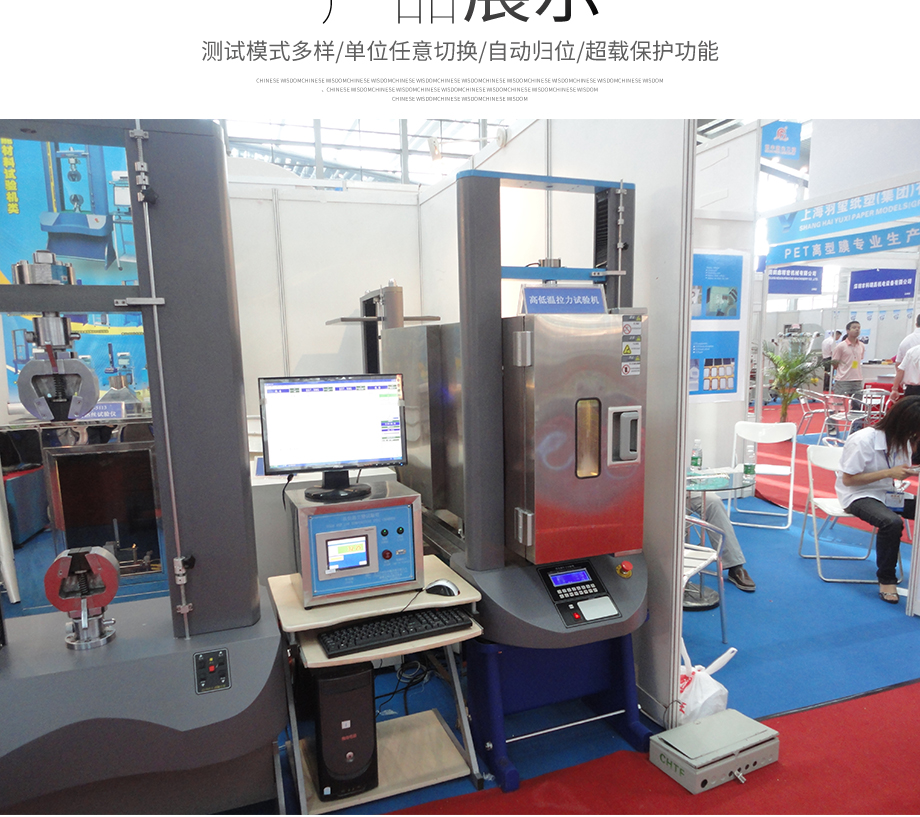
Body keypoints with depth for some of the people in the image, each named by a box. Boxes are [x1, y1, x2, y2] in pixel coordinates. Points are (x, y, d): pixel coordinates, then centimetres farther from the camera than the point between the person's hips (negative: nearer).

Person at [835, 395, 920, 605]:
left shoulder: (903, 439, 2)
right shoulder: (863, 440, -20)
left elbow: (900, 470, 15)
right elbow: (847, 479, -18)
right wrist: (888, 473, -23)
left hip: (889, 493, 7)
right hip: (859, 495, -7)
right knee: (891, 522, -34)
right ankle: (886, 579, -15)